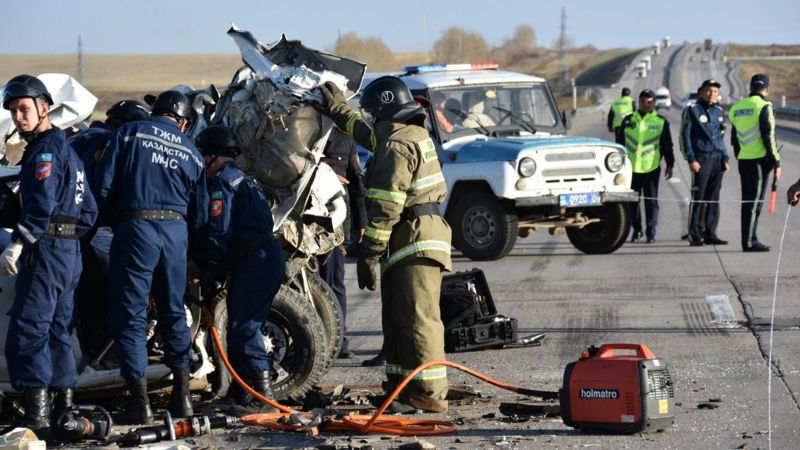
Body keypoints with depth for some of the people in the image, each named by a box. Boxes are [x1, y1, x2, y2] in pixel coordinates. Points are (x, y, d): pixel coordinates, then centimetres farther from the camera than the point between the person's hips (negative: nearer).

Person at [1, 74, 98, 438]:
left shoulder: (45, 149, -10)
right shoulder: (67, 150, 21)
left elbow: (41, 204, -23)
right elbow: (89, 210, 25)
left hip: (45, 251, -10)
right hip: (69, 253, 10)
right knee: (57, 330, 15)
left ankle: (36, 416, -17)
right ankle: (64, 406, 20)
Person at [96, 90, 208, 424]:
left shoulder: (129, 133, 5)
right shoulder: (191, 152, 16)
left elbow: (103, 186, -2)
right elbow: (200, 214, 16)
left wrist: (115, 217, 15)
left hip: (136, 228, -4)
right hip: (176, 231, 4)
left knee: (129, 316, 1)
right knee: (174, 312, 19)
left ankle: (140, 403, -3)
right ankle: (182, 395, 18)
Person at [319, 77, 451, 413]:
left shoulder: (397, 146, -15)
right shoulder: (413, 134, 17)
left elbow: (385, 207, -19)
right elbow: (368, 134, 40)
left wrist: (369, 253, -18)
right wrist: (338, 108, 49)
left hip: (414, 242, -10)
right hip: (422, 236, 10)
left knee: (416, 318, -11)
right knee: (397, 319, 15)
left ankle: (429, 394, -12)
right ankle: (401, 386, 21)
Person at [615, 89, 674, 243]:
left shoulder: (661, 122, 4)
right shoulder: (628, 120, 9)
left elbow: (667, 145, 6)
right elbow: (620, 142, 12)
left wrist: (669, 165, 2)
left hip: (651, 168, -2)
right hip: (631, 167, 2)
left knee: (651, 202, -1)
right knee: (633, 201, 7)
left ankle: (651, 233, 4)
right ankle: (636, 230, 19)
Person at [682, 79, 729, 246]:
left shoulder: (719, 111, 15)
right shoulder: (693, 110, -2)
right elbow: (685, 135, -5)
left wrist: (725, 159, 13)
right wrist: (691, 159, -12)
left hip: (717, 159, 5)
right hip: (701, 158, -5)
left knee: (714, 199, 6)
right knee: (698, 198, -5)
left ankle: (710, 233, 11)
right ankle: (695, 235, -2)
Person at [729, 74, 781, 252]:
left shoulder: (737, 108, 11)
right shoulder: (764, 107, -10)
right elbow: (769, 137, -14)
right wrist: (776, 163, -9)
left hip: (743, 161, 7)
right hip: (759, 160, -7)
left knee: (747, 201, 13)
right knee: (755, 202, -4)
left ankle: (749, 239, 17)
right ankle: (749, 242, -3)